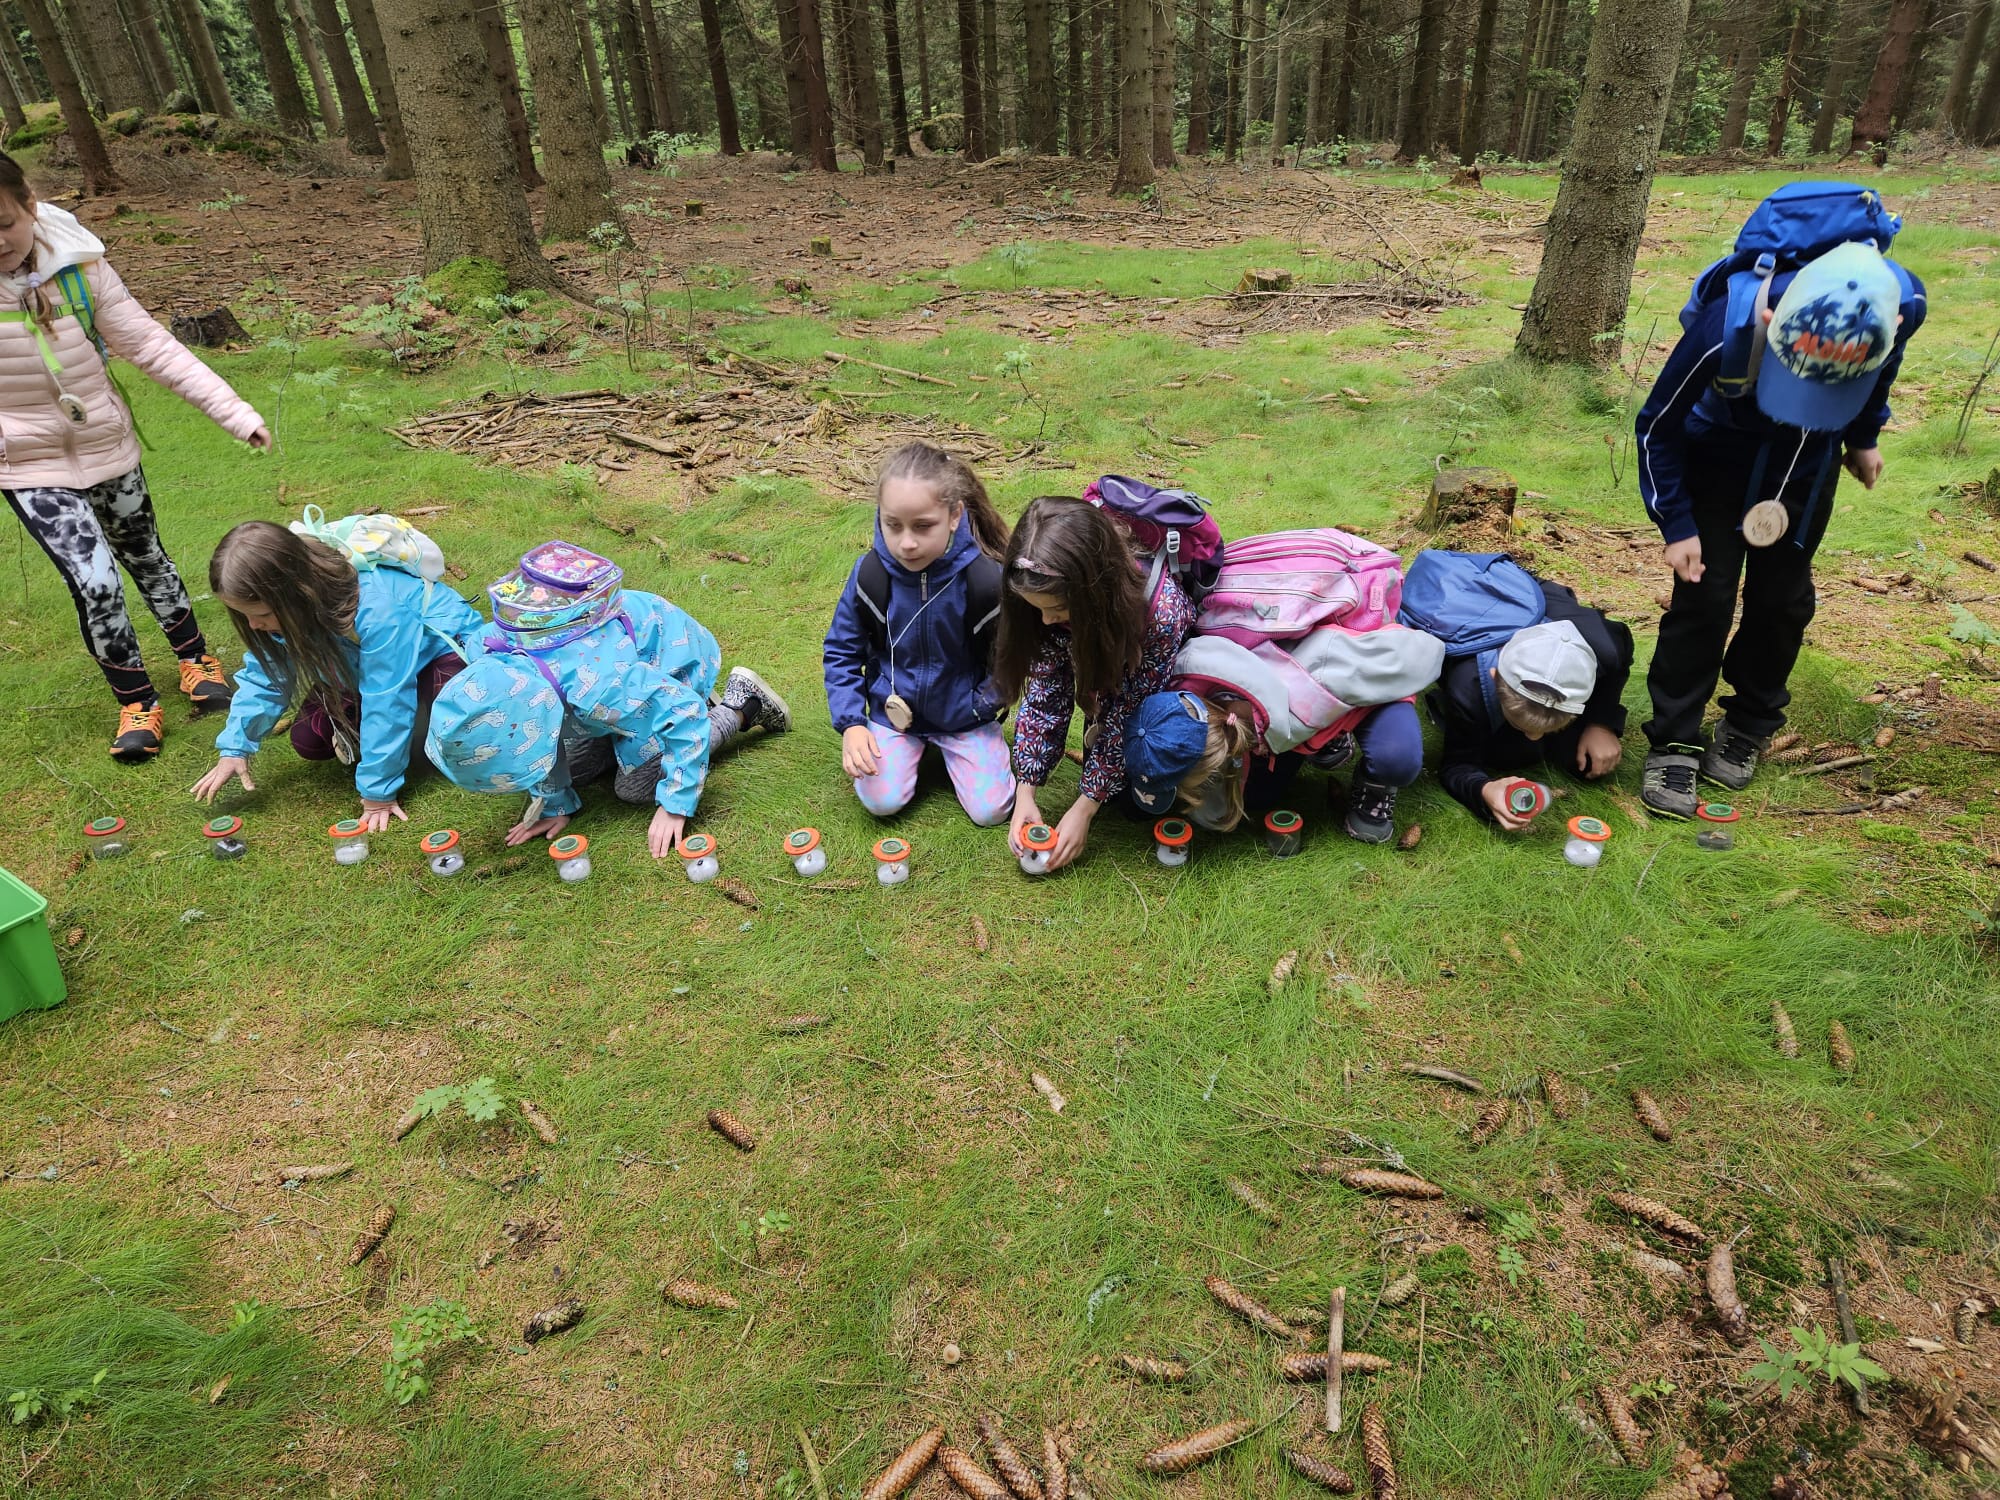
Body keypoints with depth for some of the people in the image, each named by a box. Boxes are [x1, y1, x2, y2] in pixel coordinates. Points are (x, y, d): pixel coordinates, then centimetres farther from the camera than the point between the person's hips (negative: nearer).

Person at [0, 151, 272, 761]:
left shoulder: (79, 265, -12)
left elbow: (151, 345, -11)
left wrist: (233, 410, -16)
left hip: (108, 447, 1)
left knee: (145, 557, 19)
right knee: (95, 584, -10)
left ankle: (195, 657, 41)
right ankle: (136, 701, 11)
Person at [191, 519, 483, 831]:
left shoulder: (377, 610, -41)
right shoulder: (280, 608, -20)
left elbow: (386, 704, -35)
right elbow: (264, 675, -6)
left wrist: (378, 790, -28)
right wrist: (234, 748, -14)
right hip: (364, 662, 6)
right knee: (308, 740, -9)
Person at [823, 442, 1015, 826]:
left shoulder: (985, 579, -24)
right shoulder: (870, 574, -18)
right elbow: (842, 651, -3)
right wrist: (850, 724, -12)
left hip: (964, 713, -1)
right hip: (894, 709, 1)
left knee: (990, 810, -8)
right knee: (882, 801, -13)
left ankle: (948, 745, 21)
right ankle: (912, 746, 18)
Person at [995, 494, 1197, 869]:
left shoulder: (1160, 610, -41)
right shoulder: (1053, 600, -26)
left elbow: (1130, 714, -31)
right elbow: (1043, 695, -18)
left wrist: (1083, 809, -27)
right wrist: (1025, 794, -23)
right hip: (1112, 676, 4)